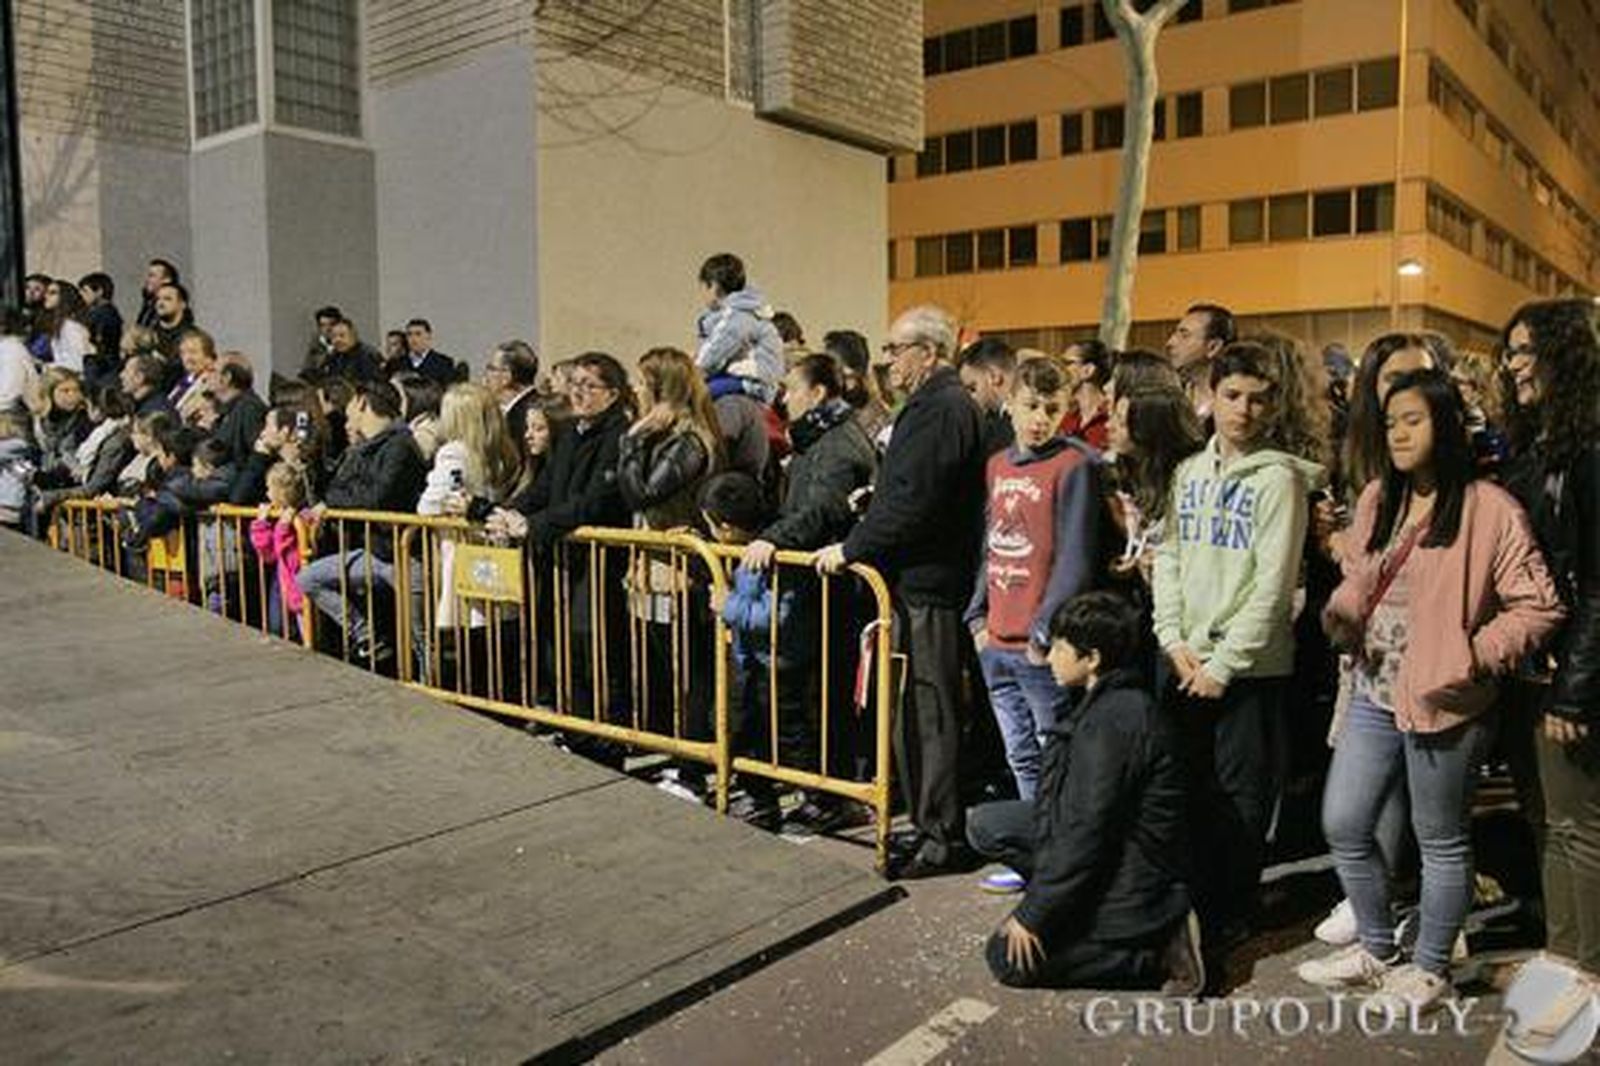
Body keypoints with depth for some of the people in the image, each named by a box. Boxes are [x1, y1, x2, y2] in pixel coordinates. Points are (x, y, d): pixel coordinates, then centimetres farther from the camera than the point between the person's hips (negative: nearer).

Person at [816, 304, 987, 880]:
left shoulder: (942, 409, -14)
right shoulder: (936, 404, 19)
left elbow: (912, 504, -22)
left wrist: (851, 549, -14)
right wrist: (861, 540, 14)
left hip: (926, 584, -10)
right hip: (917, 579, 10)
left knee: (928, 713, -3)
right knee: (919, 711, 15)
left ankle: (941, 838, 7)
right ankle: (934, 826, 25)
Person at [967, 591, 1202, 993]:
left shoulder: (1112, 722, -26)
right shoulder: (1108, 704, 5)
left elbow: (1086, 834, -26)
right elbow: (1076, 809, 11)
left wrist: (1030, 916, -17)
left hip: (1132, 882, -10)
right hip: (1112, 851, 10)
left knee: (1009, 958, -5)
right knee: (985, 824, 7)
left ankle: (1157, 952, -4)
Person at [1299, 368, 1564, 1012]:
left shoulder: (1489, 509, -12)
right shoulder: (1378, 499, 8)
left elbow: (1538, 607, -11)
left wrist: (1475, 657, -18)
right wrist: (1341, 616, -3)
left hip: (1443, 703, -6)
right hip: (1375, 693, 7)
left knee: (1441, 840, 11)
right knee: (1342, 825, 11)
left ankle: (1430, 968, 30)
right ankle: (1376, 951, 32)